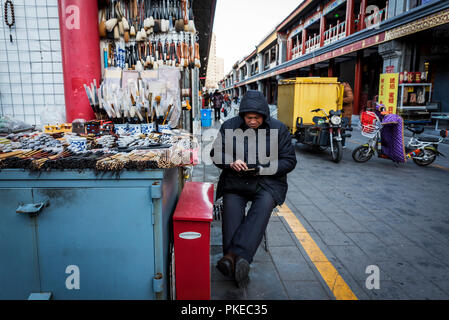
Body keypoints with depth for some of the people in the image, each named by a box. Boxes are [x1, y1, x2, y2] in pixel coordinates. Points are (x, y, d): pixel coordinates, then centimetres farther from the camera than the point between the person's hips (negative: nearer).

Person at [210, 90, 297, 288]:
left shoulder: (278, 129, 2)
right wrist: (231, 162, -15)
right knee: (231, 206, -29)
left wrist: (263, 169, -13)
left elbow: (289, 160, 2)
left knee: (264, 206, -32)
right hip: (235, 181, 1)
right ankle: (237, 262, -32)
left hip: (267, 183, -1)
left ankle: (233, 256, -39)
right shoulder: (229, 126, 5)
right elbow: (216, 153, 8)